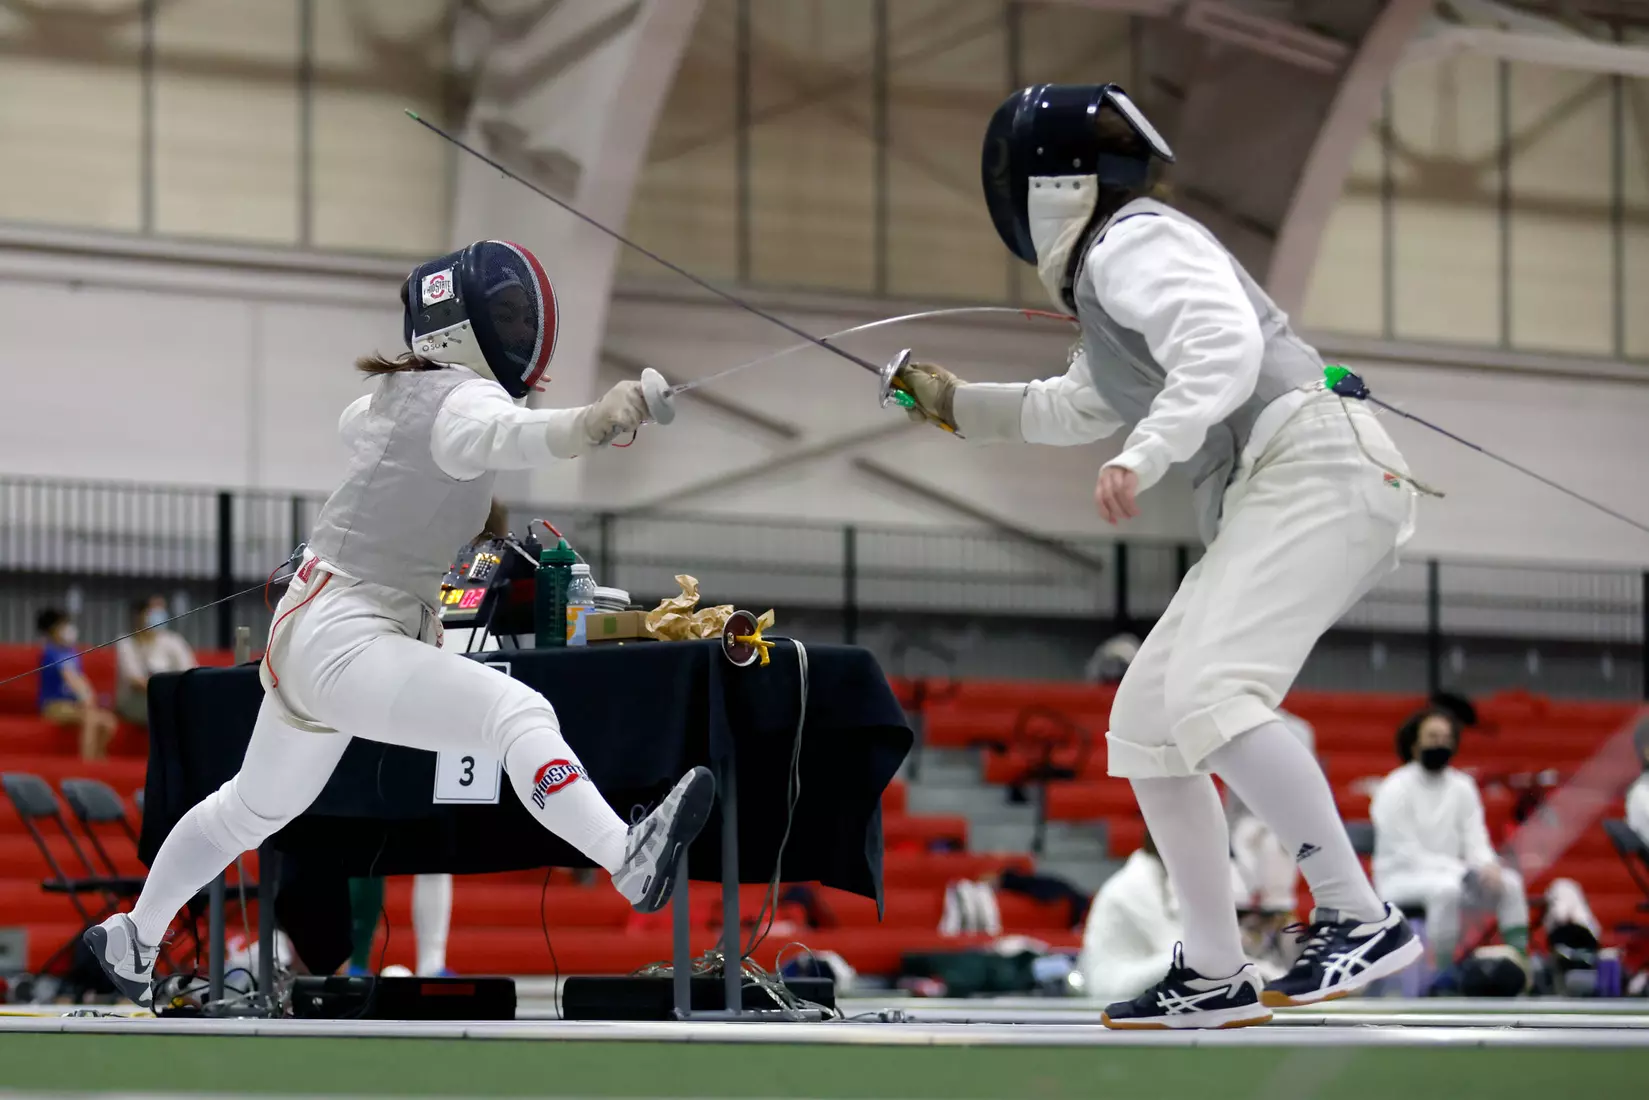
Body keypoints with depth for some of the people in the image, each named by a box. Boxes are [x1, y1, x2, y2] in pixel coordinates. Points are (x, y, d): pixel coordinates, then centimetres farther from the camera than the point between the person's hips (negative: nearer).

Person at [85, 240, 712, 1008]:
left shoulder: (399, 386, 7)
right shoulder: (463, 397, -20)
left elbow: (353, 426, 32)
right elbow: (499, 434, -48)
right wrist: (588, 424, -66)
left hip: (309, 632, 10)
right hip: (343, 646, -10)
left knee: (253, 809, 30)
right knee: (518, 714, -30)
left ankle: (130, 938, 48)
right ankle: (630, 861, -52)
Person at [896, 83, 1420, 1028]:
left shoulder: (1134, 242, -6)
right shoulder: (1109, 272, 24)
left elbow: (1228, 345, -24)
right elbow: (1078, 410, 43)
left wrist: (1146, 456, -34)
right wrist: (958, 403, 45)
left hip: (1316, 471, -10)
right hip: (1264, 501, 10)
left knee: (1209, 699, -27)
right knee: (1145, 727, 9)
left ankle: (1360, 921, -24)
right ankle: (1216, 978, 12)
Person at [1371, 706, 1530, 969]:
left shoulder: (1462, 787, 5)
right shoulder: (1395, 789, -13)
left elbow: (1476, 841, 2)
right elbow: (1407, 853, -19)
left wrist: (1488, 866, -23)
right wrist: (1464, 872, -27)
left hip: (1448, 873, 6)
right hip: (1402, 877, -6)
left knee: (1509, 883, -15)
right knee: (1446, 887, -37)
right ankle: (1443, 972, -30)